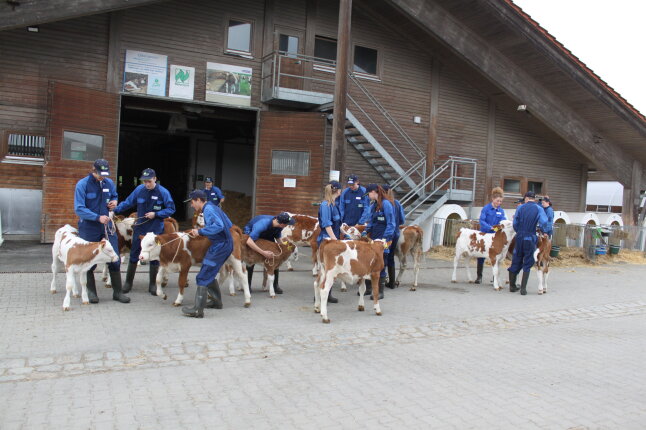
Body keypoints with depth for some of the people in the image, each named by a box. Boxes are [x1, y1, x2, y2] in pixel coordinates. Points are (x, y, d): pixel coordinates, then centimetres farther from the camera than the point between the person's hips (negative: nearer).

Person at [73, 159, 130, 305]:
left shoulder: (109, 183, 3)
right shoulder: (82, 184, -11)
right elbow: (79, 209, -16)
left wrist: (114, 201, -1)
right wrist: (98, 217, -26)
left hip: (107, 227, 4)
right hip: (89, 229, -4)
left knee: (114, 260, 3)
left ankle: (118, 292, 13)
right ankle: (91, 291, 21)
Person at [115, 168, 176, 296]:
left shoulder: (163, 192, -11)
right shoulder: (139, 189, -5)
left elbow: (171, 209, -7)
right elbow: (127, 203, 2)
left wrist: (156, 214, -16)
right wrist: (115, 210, -8)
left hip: (156, 230, -2)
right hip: (140, 228, 2)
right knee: (134, 255, 9)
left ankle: (152, 284, 19)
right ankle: (128, 282, 23)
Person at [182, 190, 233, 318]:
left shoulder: (208, 209, -12)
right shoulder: (214, 207, 18)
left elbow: (219, 225, -27)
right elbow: (229, 224, 21)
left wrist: (200, 231, -19)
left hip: (219, 246, -10)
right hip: (226, 244, 10)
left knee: (203, 277, -8)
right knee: (209, 275, 21)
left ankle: (198, 310, -8)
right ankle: (217, 301, 32)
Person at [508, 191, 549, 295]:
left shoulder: (520, 207, 3)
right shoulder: (539, 209, -3)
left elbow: (515, 224, 3)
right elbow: (544, 222, -17)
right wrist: (542, 232, 2)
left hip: (519, 237, 2)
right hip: (531, 239, -2)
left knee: (516, 261, 13)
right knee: (527, 264, 6)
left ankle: (512, 286, 20)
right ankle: (523, 288, 3)